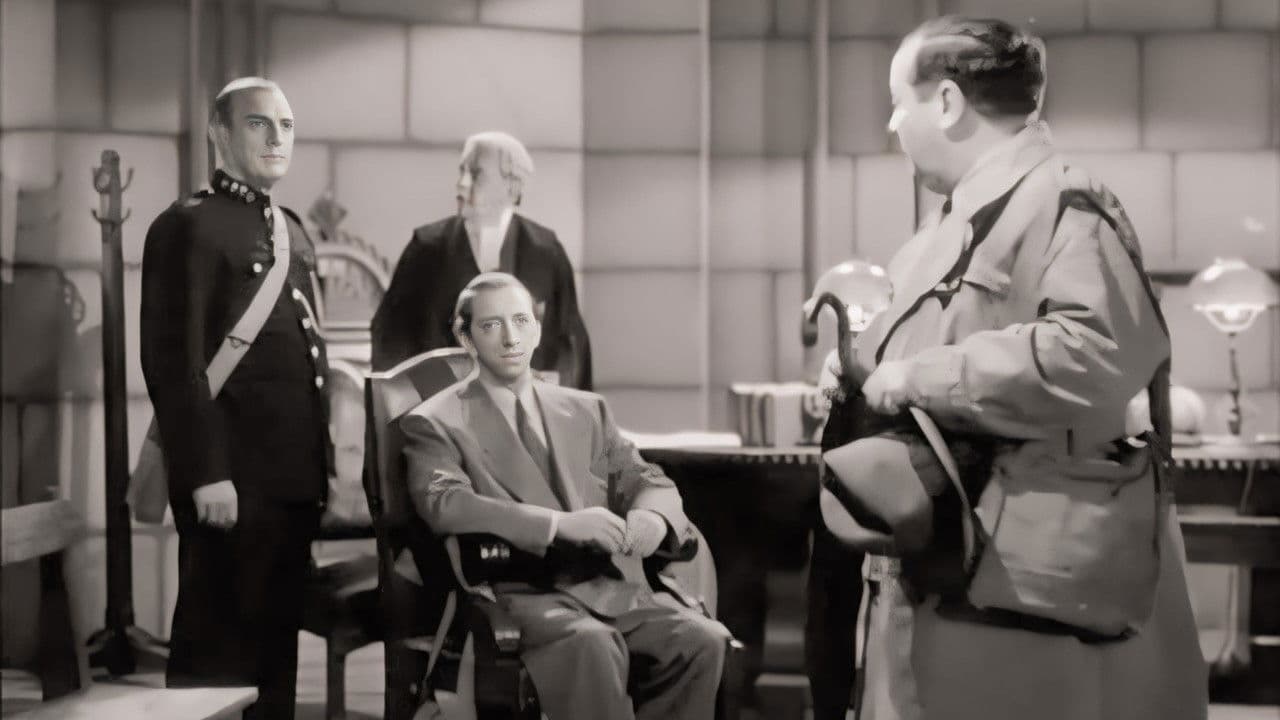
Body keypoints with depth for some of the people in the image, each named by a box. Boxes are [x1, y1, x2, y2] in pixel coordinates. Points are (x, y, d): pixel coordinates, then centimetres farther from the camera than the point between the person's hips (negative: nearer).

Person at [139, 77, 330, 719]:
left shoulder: (292, 231, 19)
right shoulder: (188, 226, -7)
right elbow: (173, 362, -14)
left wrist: (319, 467, 17)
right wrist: (205, 474, -20)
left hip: (293, 476, 8)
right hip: (231, 479, -8)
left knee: (276, 640, 13)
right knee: (217, 647, -1)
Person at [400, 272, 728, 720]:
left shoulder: (586, 410, 22)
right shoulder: (435, 423, 5)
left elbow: (649, 482, 16)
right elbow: (444, 504, -13)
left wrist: (651, 517, -11)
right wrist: (559, 524, -24)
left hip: (613, 590, 5)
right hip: (520, 594, -5)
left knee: (704, 638, -23)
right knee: (591, 642, -37)